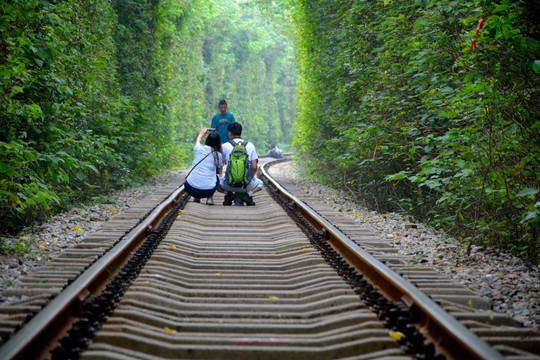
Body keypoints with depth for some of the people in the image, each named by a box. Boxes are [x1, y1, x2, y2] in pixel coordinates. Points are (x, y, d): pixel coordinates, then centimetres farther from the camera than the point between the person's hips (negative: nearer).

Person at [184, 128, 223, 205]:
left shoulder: (199, 149, 3)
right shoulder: (218, 155, 1)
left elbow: (197, 142, 29)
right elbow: (219, 172, 16)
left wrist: (201, 133, 49)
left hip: (191, 189, 1)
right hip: (208, 190, -1)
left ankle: (196, 198, 20)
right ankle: (210, 198, 17)